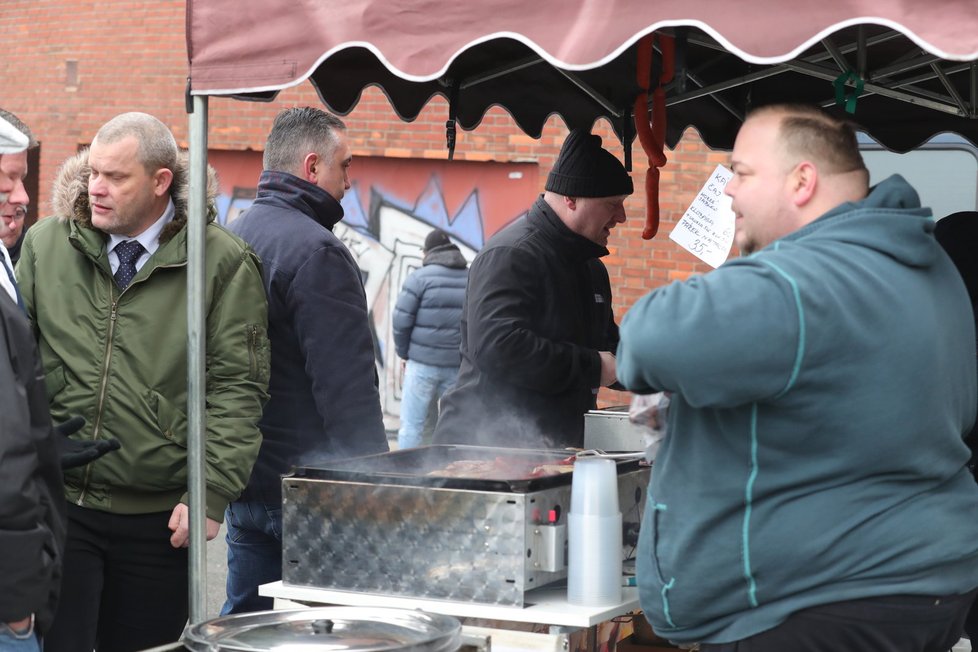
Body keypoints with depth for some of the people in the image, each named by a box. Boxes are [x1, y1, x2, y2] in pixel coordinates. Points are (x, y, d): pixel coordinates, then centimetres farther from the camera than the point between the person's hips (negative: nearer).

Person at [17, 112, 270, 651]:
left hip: (158, 519, -1)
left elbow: (237, 389, -5)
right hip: (58, 502, 1)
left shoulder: (222, 263, -3)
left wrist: (210, 493, -12)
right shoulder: (44, 246, 6)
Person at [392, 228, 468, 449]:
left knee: (412, 423, 1)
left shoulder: (420, 278, -5)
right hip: (458, 365, 3)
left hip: (423, 364, -3)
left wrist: (404, 353, 7)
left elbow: (401, 321, -7)